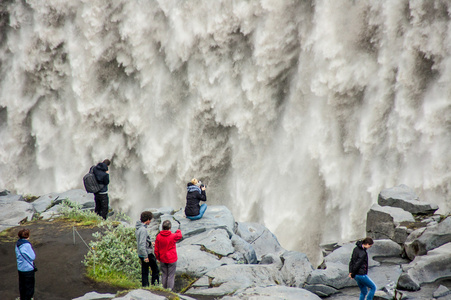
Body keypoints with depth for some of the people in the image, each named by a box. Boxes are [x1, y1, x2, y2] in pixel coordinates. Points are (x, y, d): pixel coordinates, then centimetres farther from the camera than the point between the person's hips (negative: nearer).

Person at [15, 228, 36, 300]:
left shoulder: (18, 243, 1)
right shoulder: (27, 245, -26)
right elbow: (33, 257, -18)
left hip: (20, 268, 8)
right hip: (28, 269, -8)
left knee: (22, 285, 21)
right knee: (29, 286, 7)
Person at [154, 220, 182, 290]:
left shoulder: (158, 236, -7)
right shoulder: (173, 236, -16)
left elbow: (156, 250, 0)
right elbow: (179, 236, 9)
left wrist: (158, 258, 15)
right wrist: (178, 231, 32)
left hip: (162, 260, 3)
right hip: (172, 259, -3)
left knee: (164, 275, 13)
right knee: (171, 276, 3)